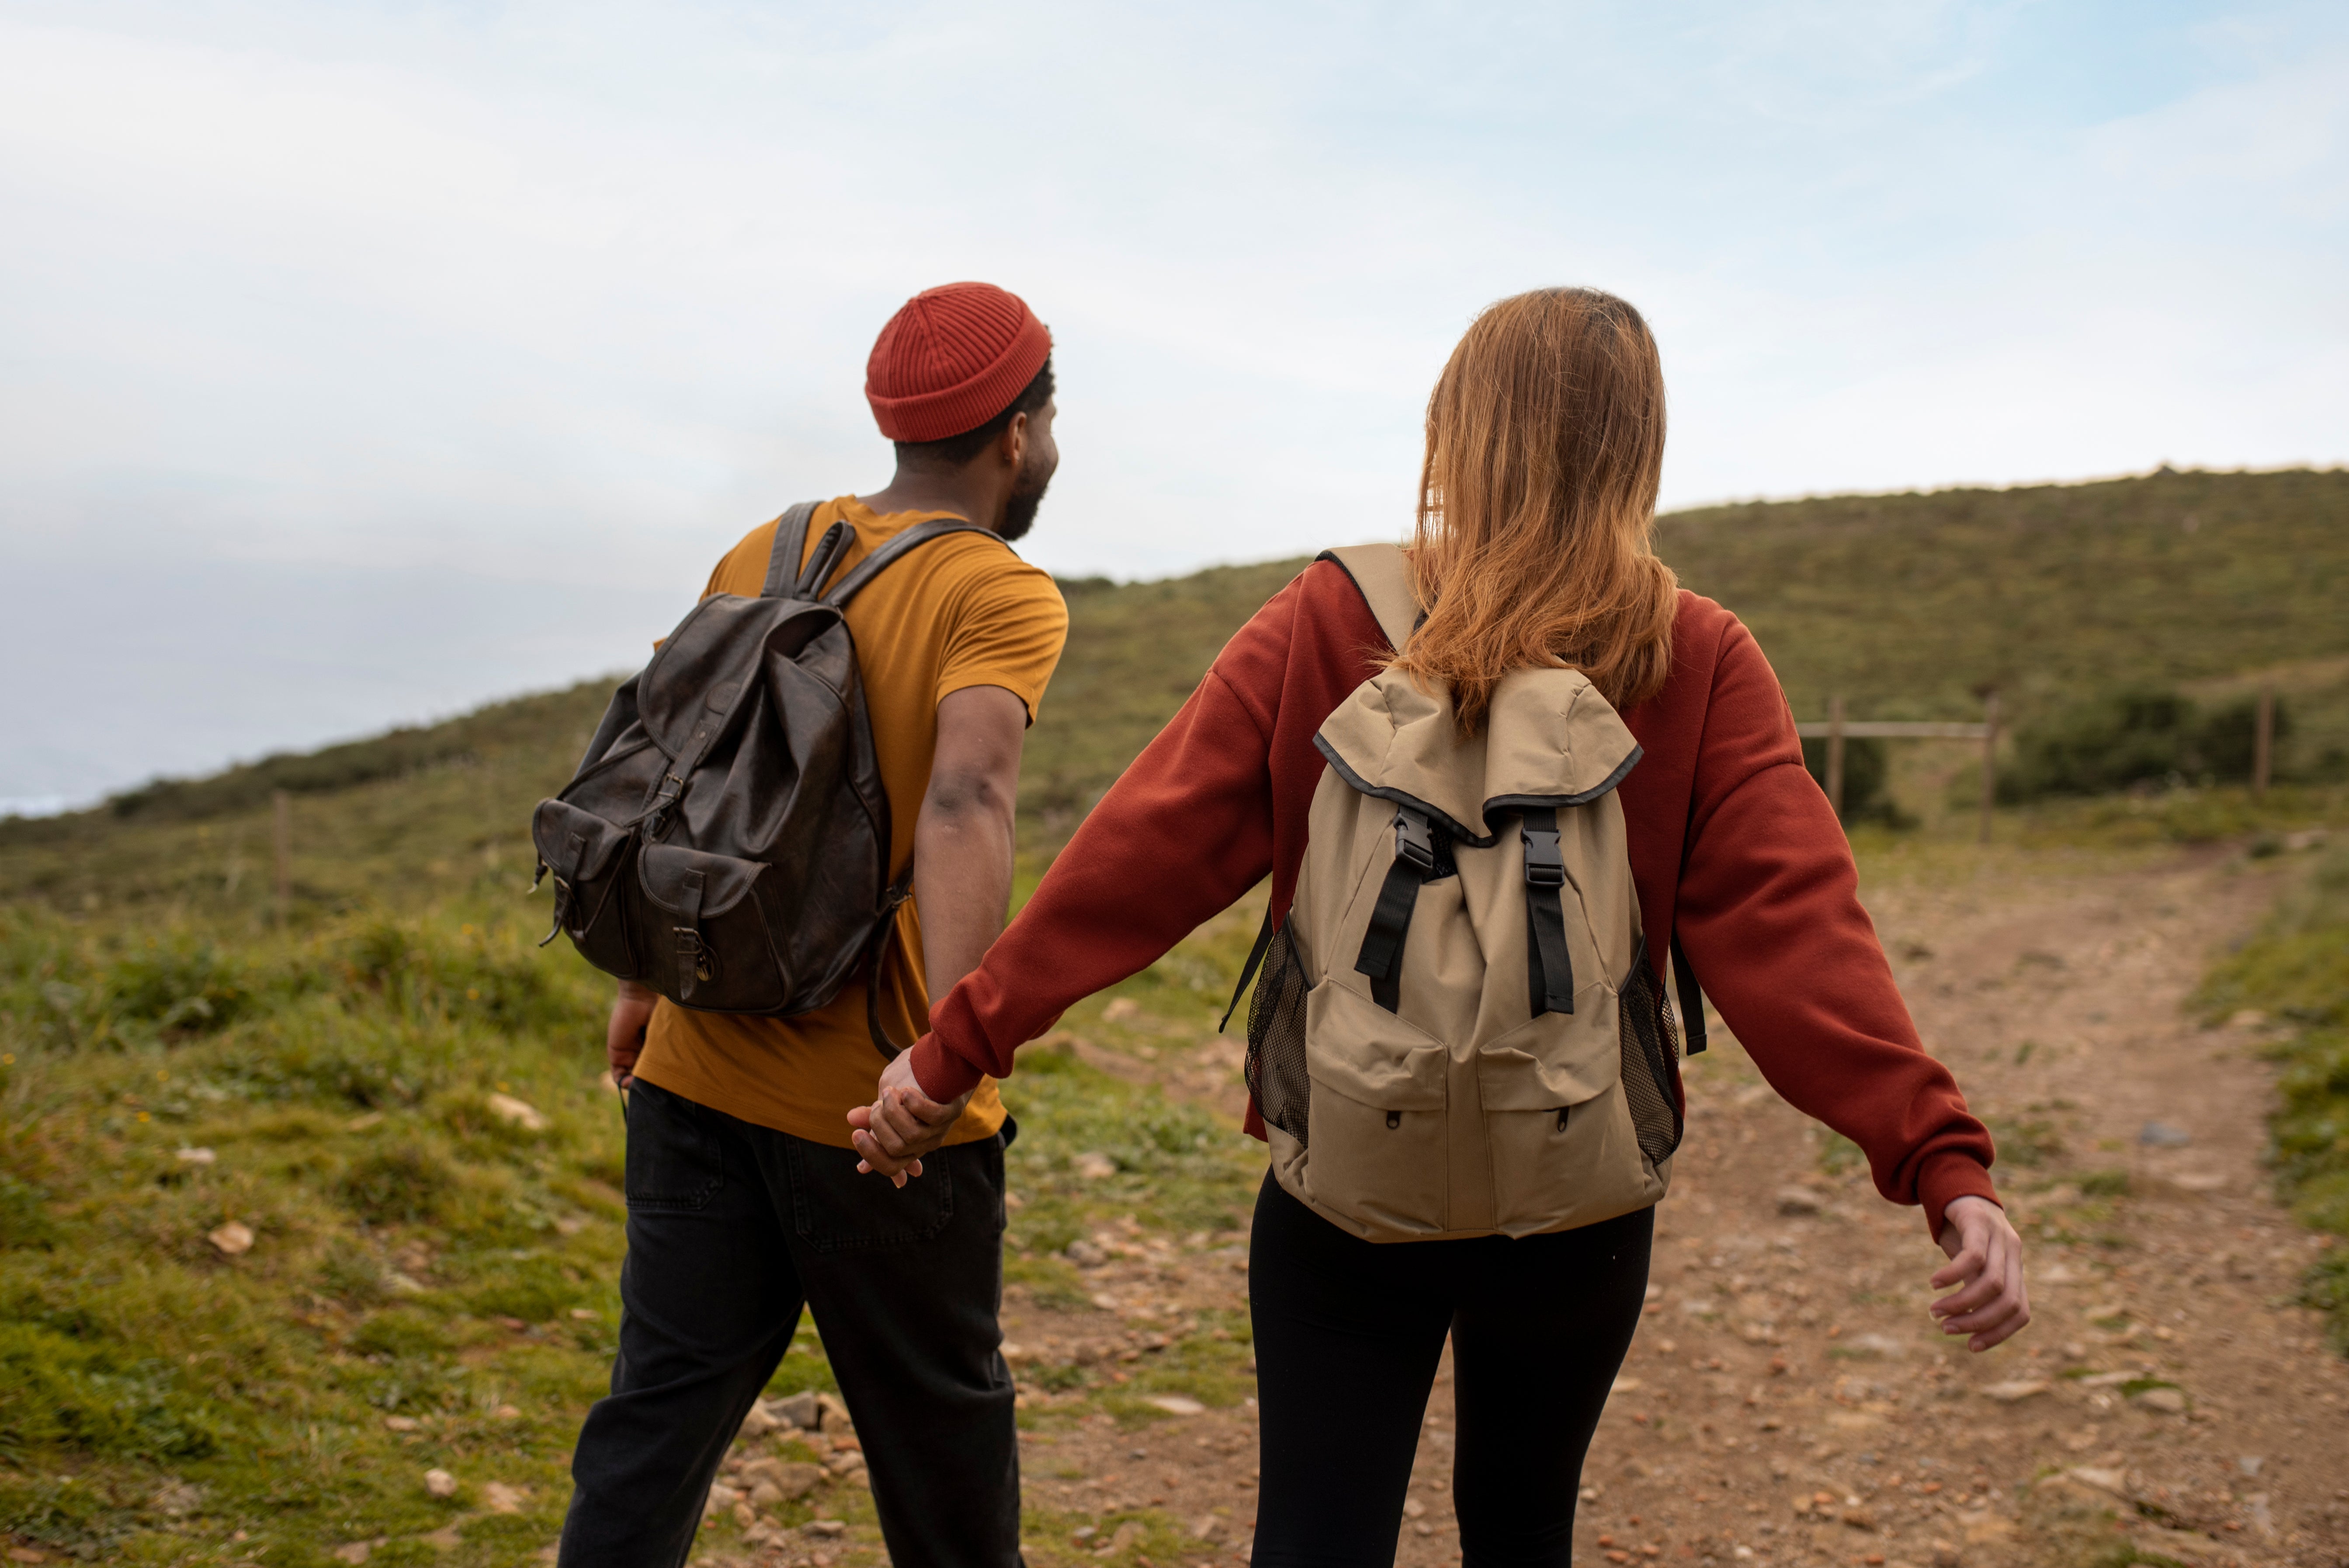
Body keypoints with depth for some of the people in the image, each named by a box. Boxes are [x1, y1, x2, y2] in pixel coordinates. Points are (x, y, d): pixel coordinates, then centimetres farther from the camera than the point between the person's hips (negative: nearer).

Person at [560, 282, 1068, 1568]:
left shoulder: (760, 555, 7)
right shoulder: (1002, 596, -11)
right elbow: (963, 803, -29)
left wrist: (644, 985, 21)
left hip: (698, 1071, 5)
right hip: (873, 1107, -5)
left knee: (662, 1409, 11)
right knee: (940, 1421, 16)